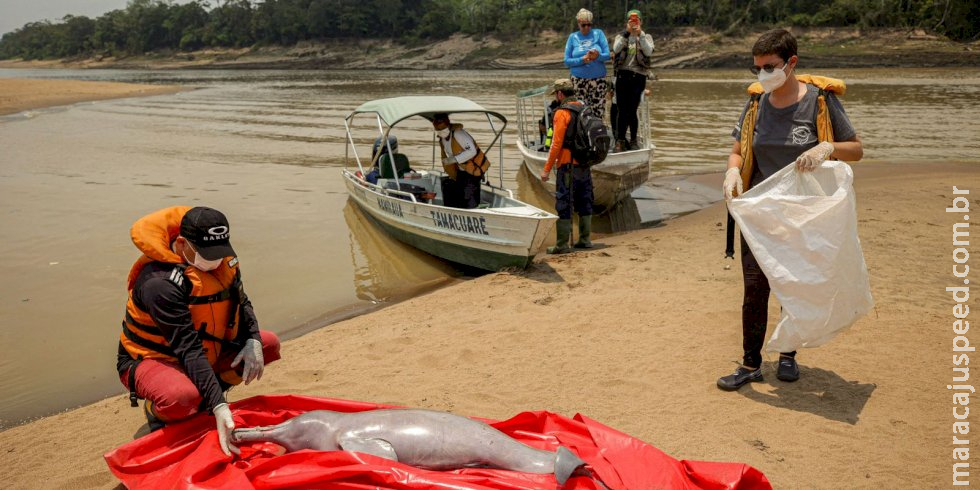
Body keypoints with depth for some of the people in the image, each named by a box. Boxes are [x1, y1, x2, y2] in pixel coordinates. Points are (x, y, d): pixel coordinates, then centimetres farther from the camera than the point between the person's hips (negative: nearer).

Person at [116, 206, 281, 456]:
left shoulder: (222, 261, -8)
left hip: (206, 352, 8)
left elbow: (242, 304, 6)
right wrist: (219, 407, -42)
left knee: (269, 343, -4)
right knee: (183, 398, -41)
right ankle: (156, 410, -3)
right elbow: (189, 350, -36)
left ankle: (206, 397, 3)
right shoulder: (160, 283, -31)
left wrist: (253, 341, -16)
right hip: (149, 359, -8)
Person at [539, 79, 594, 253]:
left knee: (563, 205, -2)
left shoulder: (562, 113, -12)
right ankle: (585, 239, 21)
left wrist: (547, 169, -12)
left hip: (568, 166, -7)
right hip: (585, 165, 8)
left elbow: (557, 144, -16)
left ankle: (562, 244, 0)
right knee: (584, 203, 14)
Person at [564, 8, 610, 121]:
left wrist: (598, 56, -21)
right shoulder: (573, 37, 7)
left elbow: (607, 55, 1)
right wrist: (582, 60, -15)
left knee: (598, 111, -3)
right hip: (579, 80, 0)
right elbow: (567, 61, 2)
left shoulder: (598, 33, 5)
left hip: (598, 79, 0)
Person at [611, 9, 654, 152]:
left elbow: (649, 52, -11)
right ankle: (620, 141, -1)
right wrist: (627, 32, -15)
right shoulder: (621, 36, 11)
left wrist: (640, 35, -14)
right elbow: (616, 49, -10)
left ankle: (633, 140, 9)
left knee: (632, 110, -4)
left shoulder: (647, 37, 10)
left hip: (638, 76, -1)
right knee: (621, 110, -5)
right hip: (622, 75, 1)